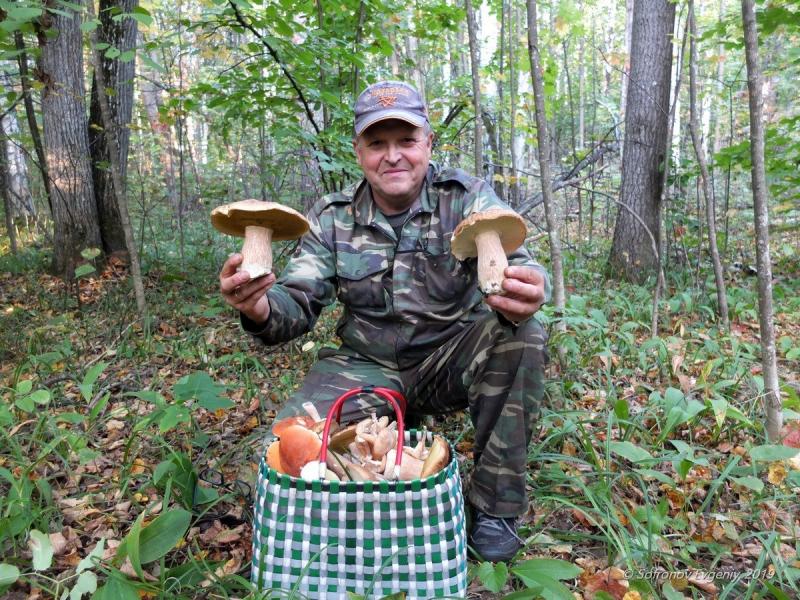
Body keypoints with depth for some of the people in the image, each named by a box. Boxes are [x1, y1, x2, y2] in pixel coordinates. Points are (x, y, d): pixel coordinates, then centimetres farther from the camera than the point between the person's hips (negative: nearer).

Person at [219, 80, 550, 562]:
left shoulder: (467, 196, -6)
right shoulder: (332, 219, 0)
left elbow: (514, 261, -21)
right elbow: (298, 303, -5)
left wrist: (524, 294, -48)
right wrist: (261, 309, -31)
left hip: (453, 360, 0)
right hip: (368, 368, 1)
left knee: (520, 335, -29)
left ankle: (495, 505, -11)